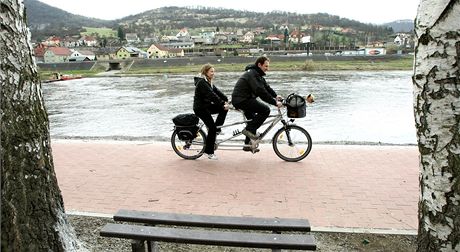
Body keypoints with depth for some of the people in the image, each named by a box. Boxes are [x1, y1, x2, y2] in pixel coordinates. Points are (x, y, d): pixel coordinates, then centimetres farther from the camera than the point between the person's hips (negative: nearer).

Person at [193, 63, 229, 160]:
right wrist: (222, 104, -30)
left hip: (207, 106, 9)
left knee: (224, 108, -6)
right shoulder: (201, 82, -19)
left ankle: (217, 129, 5)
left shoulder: (209, 82, 13)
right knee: (212, 128, -11)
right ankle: (209, 152, 0)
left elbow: (217, 91, 5)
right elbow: (212, 95, -27)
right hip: (200, 108, -9)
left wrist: (225, 100, -7)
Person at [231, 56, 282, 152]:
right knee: (265, 110, -17)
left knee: (254, 120, 20)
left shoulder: (256, 74, 16)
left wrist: (275, 95, 5)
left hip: (239, 100, 11)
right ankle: (249, 129, -10)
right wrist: (275, 102, -25)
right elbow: (261, 92, -27)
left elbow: (266, 86, 18)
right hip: (241, 100, -11)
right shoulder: (252, 74, -18)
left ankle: (248, 144, 27)